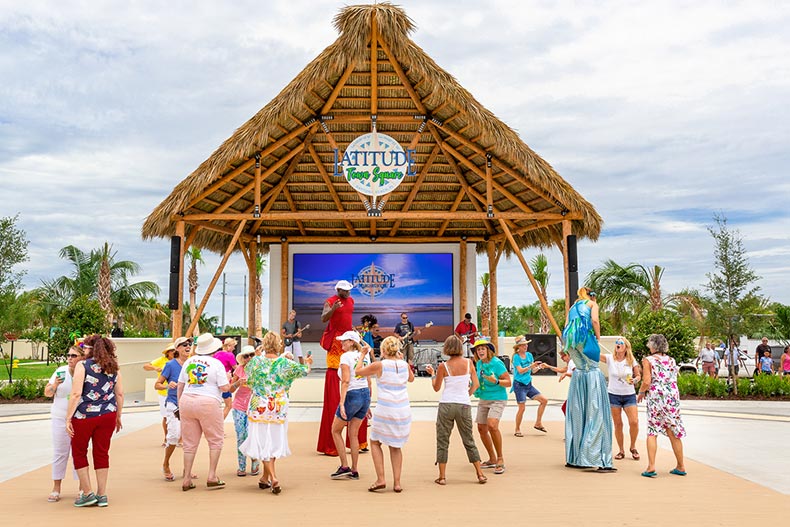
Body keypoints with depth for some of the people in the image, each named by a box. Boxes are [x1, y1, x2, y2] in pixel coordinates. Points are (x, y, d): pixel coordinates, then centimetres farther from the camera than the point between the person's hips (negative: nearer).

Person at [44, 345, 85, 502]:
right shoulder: (61, 371, 0)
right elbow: (47, 393, 5)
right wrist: (55, 385, -14)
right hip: (60, 418, 2)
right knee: (59, 452, 6)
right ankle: (56, 489, 17)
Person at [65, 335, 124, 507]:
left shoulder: (82, 365, -6)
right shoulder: (113, 367, 8)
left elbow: (76, 393, -13)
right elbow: (120, 394, 9)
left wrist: (68, 418, -9)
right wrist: (118, 416, 17)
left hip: (84, 415, -4)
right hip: (107, 416, 4)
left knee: (79, 453, 13)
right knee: (102, 453, 11)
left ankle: (87, 493, 12)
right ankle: (102, 495, 15)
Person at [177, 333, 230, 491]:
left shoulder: (189, 361, 11)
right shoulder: (216, 364, -4)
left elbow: (180, 385, 14)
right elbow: (225, 388, -7)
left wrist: (180, 403, 23)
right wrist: (227, 380, 14)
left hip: (187, 401, 5)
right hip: (208, 403, -5)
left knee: (190, 443, 11)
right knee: (216, 440, 9)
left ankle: (187, 479, 13)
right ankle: (212, 477, 6)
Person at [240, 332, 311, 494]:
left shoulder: (256, 361, -6)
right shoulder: (286, 363, -5)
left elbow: (249, 381, 12)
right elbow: (304, 371, 11)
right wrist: (307, 363, 33)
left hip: (258, 407, -1)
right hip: (279, 408, 1)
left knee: (262, 441, 2)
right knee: (274, 441, 13)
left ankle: (273, 477, -11)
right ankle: (265, 478, 19)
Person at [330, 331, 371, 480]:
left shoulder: (346, 356, -10)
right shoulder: (364, 356, 11)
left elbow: (346, 381, -19)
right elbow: (368, 381, 14)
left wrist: (341, 403, -21)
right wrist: (367, 405, 20)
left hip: (352, 396, -7)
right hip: (365, 395, 7)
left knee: (335, 430, 12)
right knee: (353, 434, 14)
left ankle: (344, 467, 10)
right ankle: (354, 471, 15)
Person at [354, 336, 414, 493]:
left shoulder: (379, 365, -9)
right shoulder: (405, 365, 4)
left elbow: (358, 371, 5)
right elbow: (411, 379, 26)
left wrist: (363, 354, 18)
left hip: (385, 409, -4)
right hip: (403, 409, 4)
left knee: (375, 442, 15)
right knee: (395, 446, 16)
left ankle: (380, 479, 6)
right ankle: (397, 483, 13)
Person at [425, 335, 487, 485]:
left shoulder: (443, 366, -5)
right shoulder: (469, 362, 0)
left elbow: (436, 388, 3)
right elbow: (476, 384, 3)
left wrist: (432, 374, 18)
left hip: (446, 405, -2)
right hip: (464, 405, 2)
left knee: (442, 441, 8)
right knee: (469, 441, 13)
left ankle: (442, 476, 8)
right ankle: (480, 474, 15)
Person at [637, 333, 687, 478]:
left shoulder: (648, 360, -3)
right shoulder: (671, 360, 12)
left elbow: (647, 382, -11)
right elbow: (675, 379, 11)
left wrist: (641, 393, 6)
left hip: (655, 397, -4)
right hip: (673, 398, 4)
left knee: (652, 432, 1)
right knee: (673, 433, 12)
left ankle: (651, 466, -7)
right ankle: (681, 467, 19)